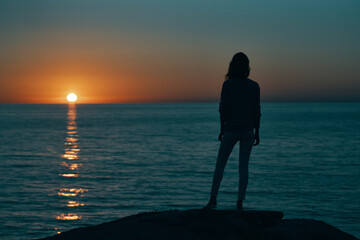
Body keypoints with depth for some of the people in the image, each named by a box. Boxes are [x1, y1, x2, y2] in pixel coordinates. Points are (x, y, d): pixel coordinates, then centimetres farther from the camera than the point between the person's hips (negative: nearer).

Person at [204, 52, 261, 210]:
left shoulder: (228, 84, -8)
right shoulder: (254, 86, 0)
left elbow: (223, 108, -9)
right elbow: (256, 111, 2)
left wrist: (222, 129, 1)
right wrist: (257, 132, 9)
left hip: (231, 130, -2)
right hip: (248, 130, 2)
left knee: (220, 165, 8)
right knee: (243, 167, 5)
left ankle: (213, 199, 2)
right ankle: (240, 203, 3)